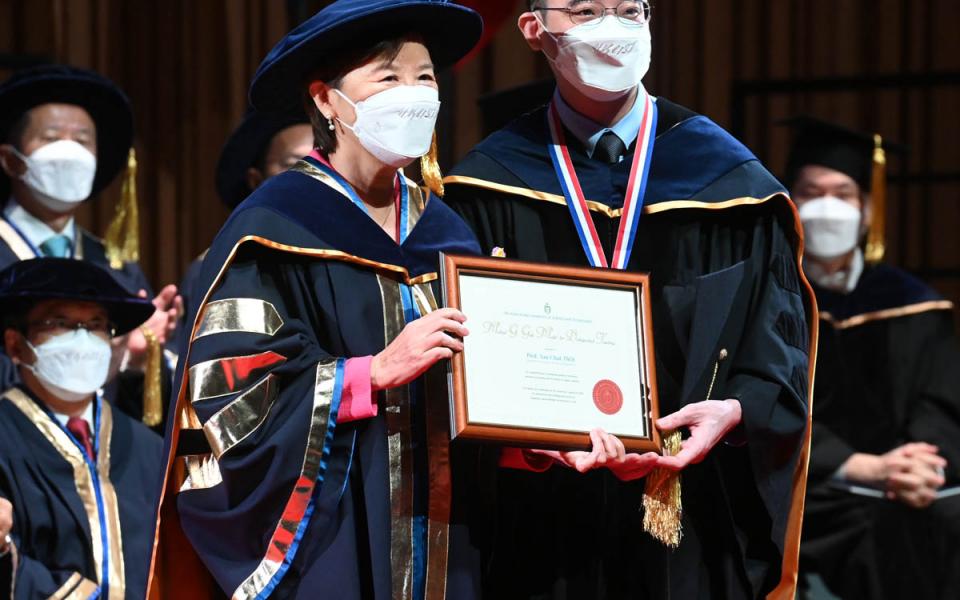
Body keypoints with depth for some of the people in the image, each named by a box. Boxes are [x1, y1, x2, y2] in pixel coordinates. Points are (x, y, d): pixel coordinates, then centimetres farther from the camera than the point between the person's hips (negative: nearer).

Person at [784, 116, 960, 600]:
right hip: (804, 498, -3)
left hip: (901, 494, 3)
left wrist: (914, 470, -18)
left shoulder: (909, 305, 15)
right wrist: (866, 467, -19)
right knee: (892, 538, -32)